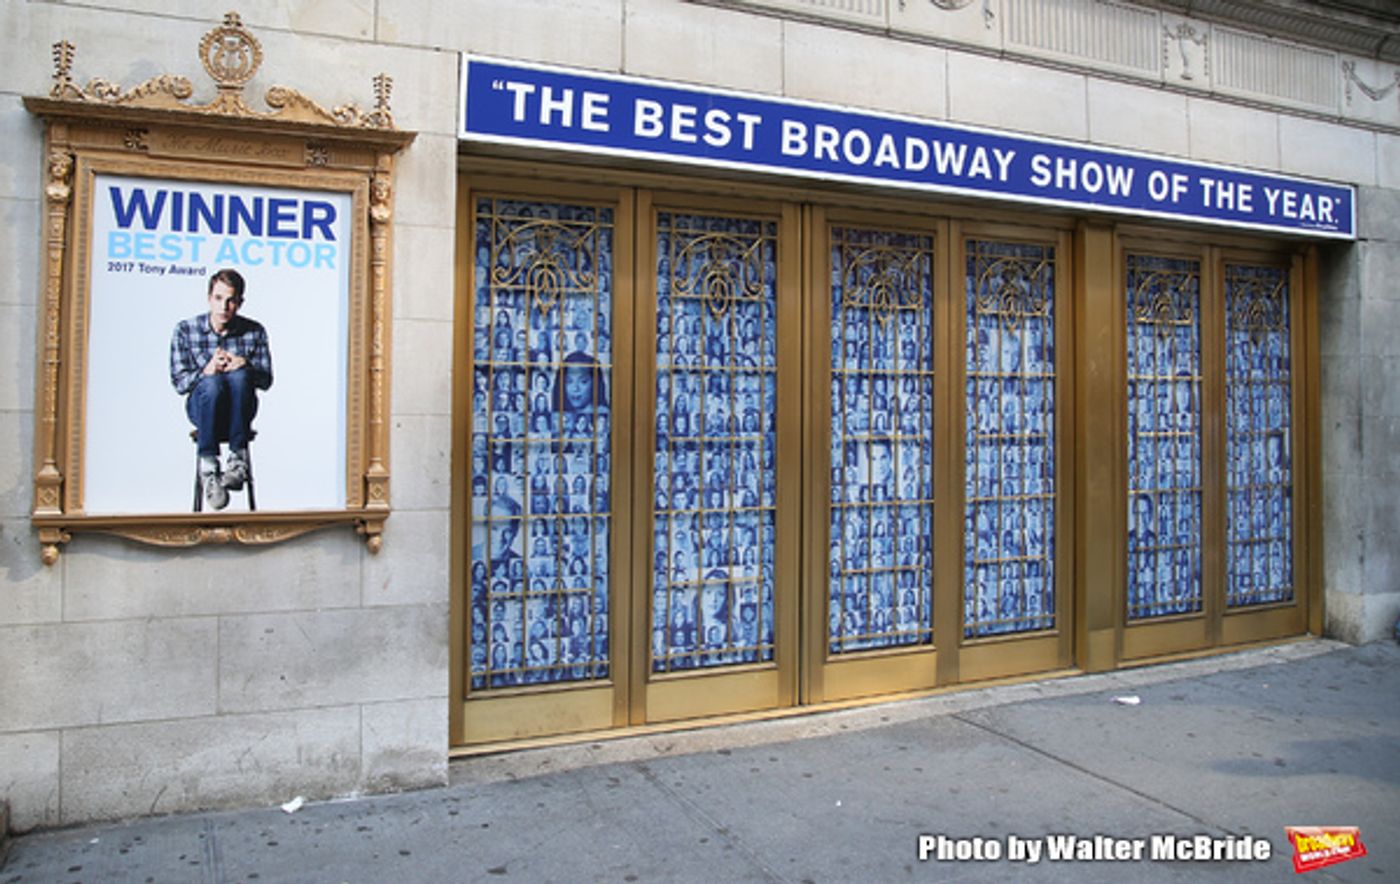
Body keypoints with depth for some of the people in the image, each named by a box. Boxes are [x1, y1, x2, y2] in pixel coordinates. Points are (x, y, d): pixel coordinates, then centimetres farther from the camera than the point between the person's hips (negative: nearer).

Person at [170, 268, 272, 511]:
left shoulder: (254, 332, 0)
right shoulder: (185, 330, -2)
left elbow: (266, 380, -1)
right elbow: (179, 382, -5)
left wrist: (245, 366, -22)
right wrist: (206, 371, -25)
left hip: (240, 411, 1)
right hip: (202, 407, 0)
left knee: (239, 376, -33)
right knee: (212, 383, -35)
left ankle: (238, 460, -30)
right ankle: (208, 466, -30)